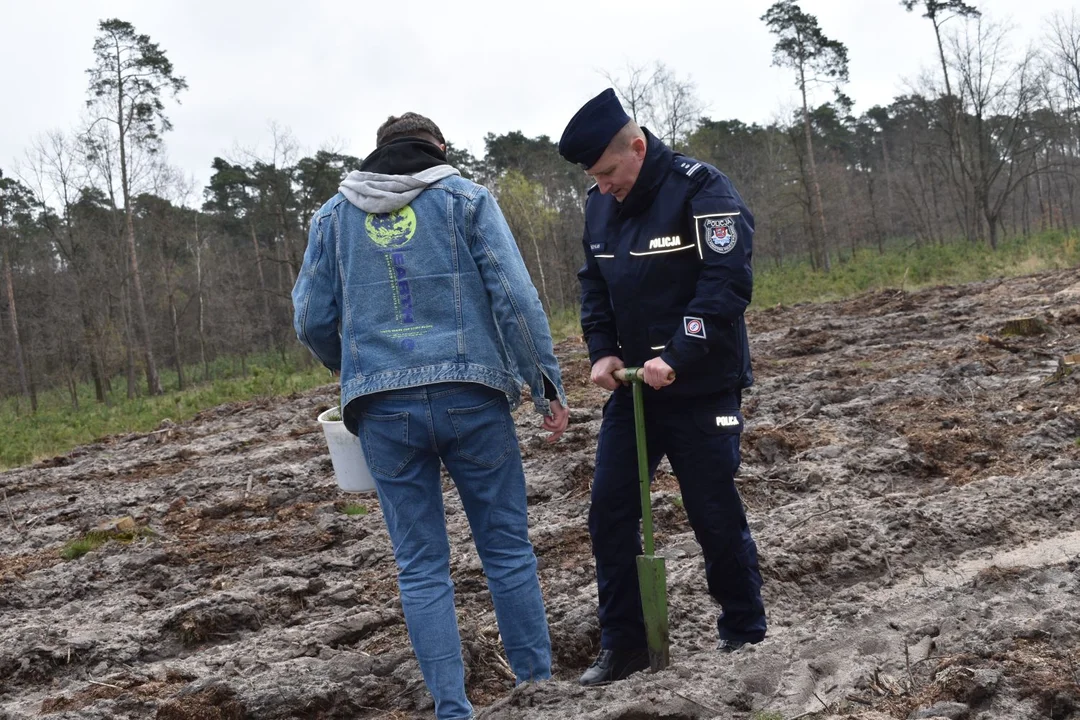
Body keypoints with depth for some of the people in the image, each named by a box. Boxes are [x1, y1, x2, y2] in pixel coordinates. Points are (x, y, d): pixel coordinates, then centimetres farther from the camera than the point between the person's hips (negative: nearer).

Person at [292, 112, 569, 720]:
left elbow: (312, 320, 11)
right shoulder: (466, 198, 4)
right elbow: (515, 297, -5)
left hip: (383, 411, 2)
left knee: (422, 566, 7)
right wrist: (548, 385, -1)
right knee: (508, 549, 10)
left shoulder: (334, 215, 12)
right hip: (470, 396, -1)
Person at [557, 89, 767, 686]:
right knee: (609, 511, 4)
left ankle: (745, 637, 21)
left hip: (703, 390, -6)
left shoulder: (701, 191, -15)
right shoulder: (601, 204, 6)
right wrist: (602, 351, -3)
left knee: (716, 516, 1)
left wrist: (675, 358, -27)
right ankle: (624, 643, 16)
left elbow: (728, 284, -22)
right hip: (633, 385, 7)